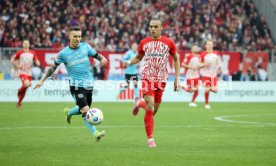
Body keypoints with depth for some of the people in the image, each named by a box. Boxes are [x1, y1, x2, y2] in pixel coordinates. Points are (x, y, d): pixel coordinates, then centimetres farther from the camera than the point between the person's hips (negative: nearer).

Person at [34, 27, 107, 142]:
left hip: (89, 84, 4)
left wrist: (102, 59, -13)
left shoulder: (85, 47, 3)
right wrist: (42, 80, 5)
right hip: (76, 86, -4)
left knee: (83, 110, 14)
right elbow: (53, 67, 8)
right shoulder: (63, 53, -3)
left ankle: (69, 112, 44)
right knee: (85, 110, -17)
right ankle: (95, 133, -13)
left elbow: (96, 55, 12)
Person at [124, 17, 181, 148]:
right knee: (150, 108, -15)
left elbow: (176, 59, 11)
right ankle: (150, 139, -6)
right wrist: (129, 62, -6)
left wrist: (177, 78, 5)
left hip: (161, 80, 2)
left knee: (154, 110, 7)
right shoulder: (144, 42, 2)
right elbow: (138, 57, 16)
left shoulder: (169, 43, 0)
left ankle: (139, 103, 41)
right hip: (147, 78, -1)